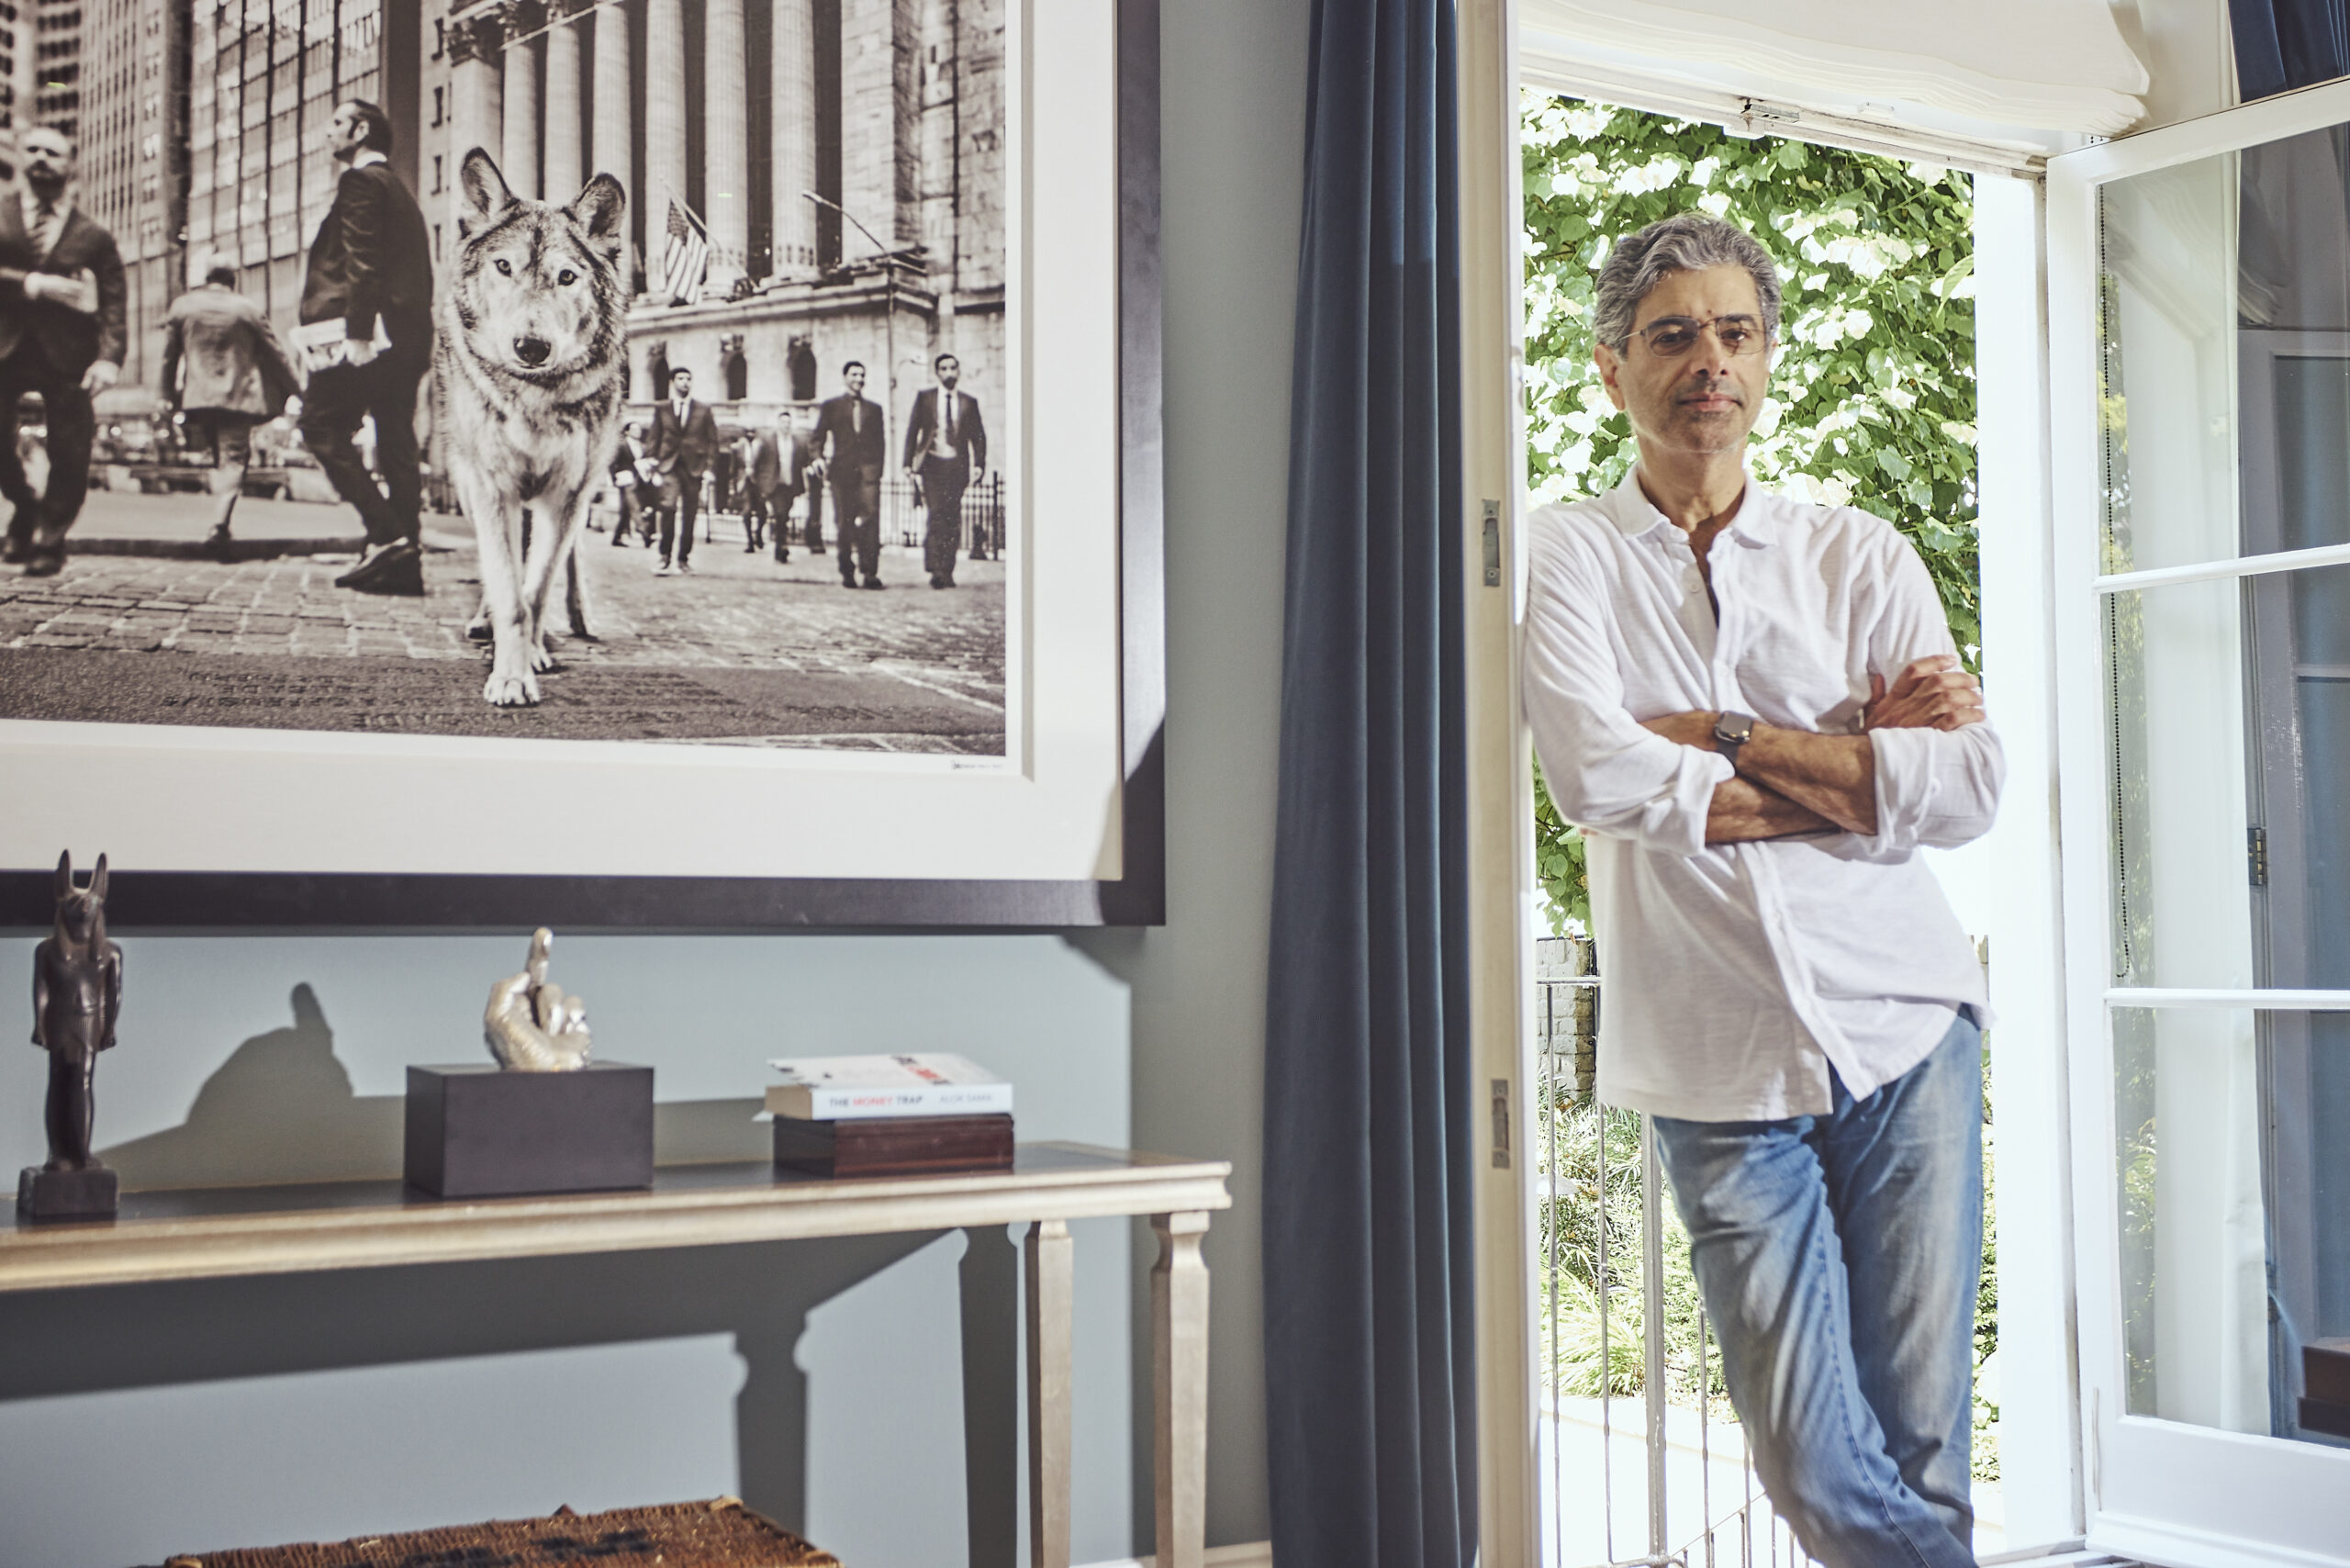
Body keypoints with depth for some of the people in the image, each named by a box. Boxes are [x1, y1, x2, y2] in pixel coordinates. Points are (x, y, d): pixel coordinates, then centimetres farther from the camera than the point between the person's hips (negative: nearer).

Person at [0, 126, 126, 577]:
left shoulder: (93, 235, 8)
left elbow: (113, 301, 0)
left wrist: (109, 357, -14)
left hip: (67, 353, 0)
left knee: (70, 455, -3)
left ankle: (50, 540, 15)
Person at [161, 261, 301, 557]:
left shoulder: (182, 306, 6)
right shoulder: (249, 310, 1)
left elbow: (169, 356, 10)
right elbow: (276, 355, 6)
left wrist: (169, 396, 19)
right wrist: (297, 389, 16)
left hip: (195, 398, 2)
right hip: (238, 399, -2)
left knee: (216, 454, 17)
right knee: (233, 460, 1)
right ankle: (220, 525, -13)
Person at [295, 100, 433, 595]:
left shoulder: (360, 181, -4)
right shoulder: (401, 192, 24)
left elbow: (362, 261, -15)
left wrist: (356, 332, -21)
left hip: (368, 334, -9)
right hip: (408, 337, 9)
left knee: (323, 428, -5)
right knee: (397, 443, 5)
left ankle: (386, 534, -15)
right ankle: (405, 560, 2)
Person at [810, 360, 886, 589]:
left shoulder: (874, 409, 20)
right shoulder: (831, 407, 14)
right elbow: (818, 438, 11)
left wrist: (877, 467, 9)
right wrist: (819, 459, -6)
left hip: (868, 469, 1)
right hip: (842, 470, -1)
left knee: (871, 517, -15)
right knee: (845, 523, -1)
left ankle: (870, 574, -19)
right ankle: (847, 574, 6)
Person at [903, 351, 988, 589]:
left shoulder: (969, 402, 11)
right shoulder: (924, 397, 8)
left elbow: (978, 435, 11)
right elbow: (912, 431, 7)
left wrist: (979, 463, -2)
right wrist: (908, 463, 0)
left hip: (957, 465, 2)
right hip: (932, 463, -2)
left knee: (953, 519, -1)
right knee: (936, 514, -14)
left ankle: (947, 572, 5)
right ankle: (935, 570, -14)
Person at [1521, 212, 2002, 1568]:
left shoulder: (1859, 555, 8)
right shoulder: (1574, 554, 3)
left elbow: (1972, 786, -5)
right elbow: (1593, 773, -15)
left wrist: (1721, 738, -9)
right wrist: (1856, 763, -8)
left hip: (1902, 1022, 1)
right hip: (1718, 1061, -1)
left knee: (1922, 1435, 3)